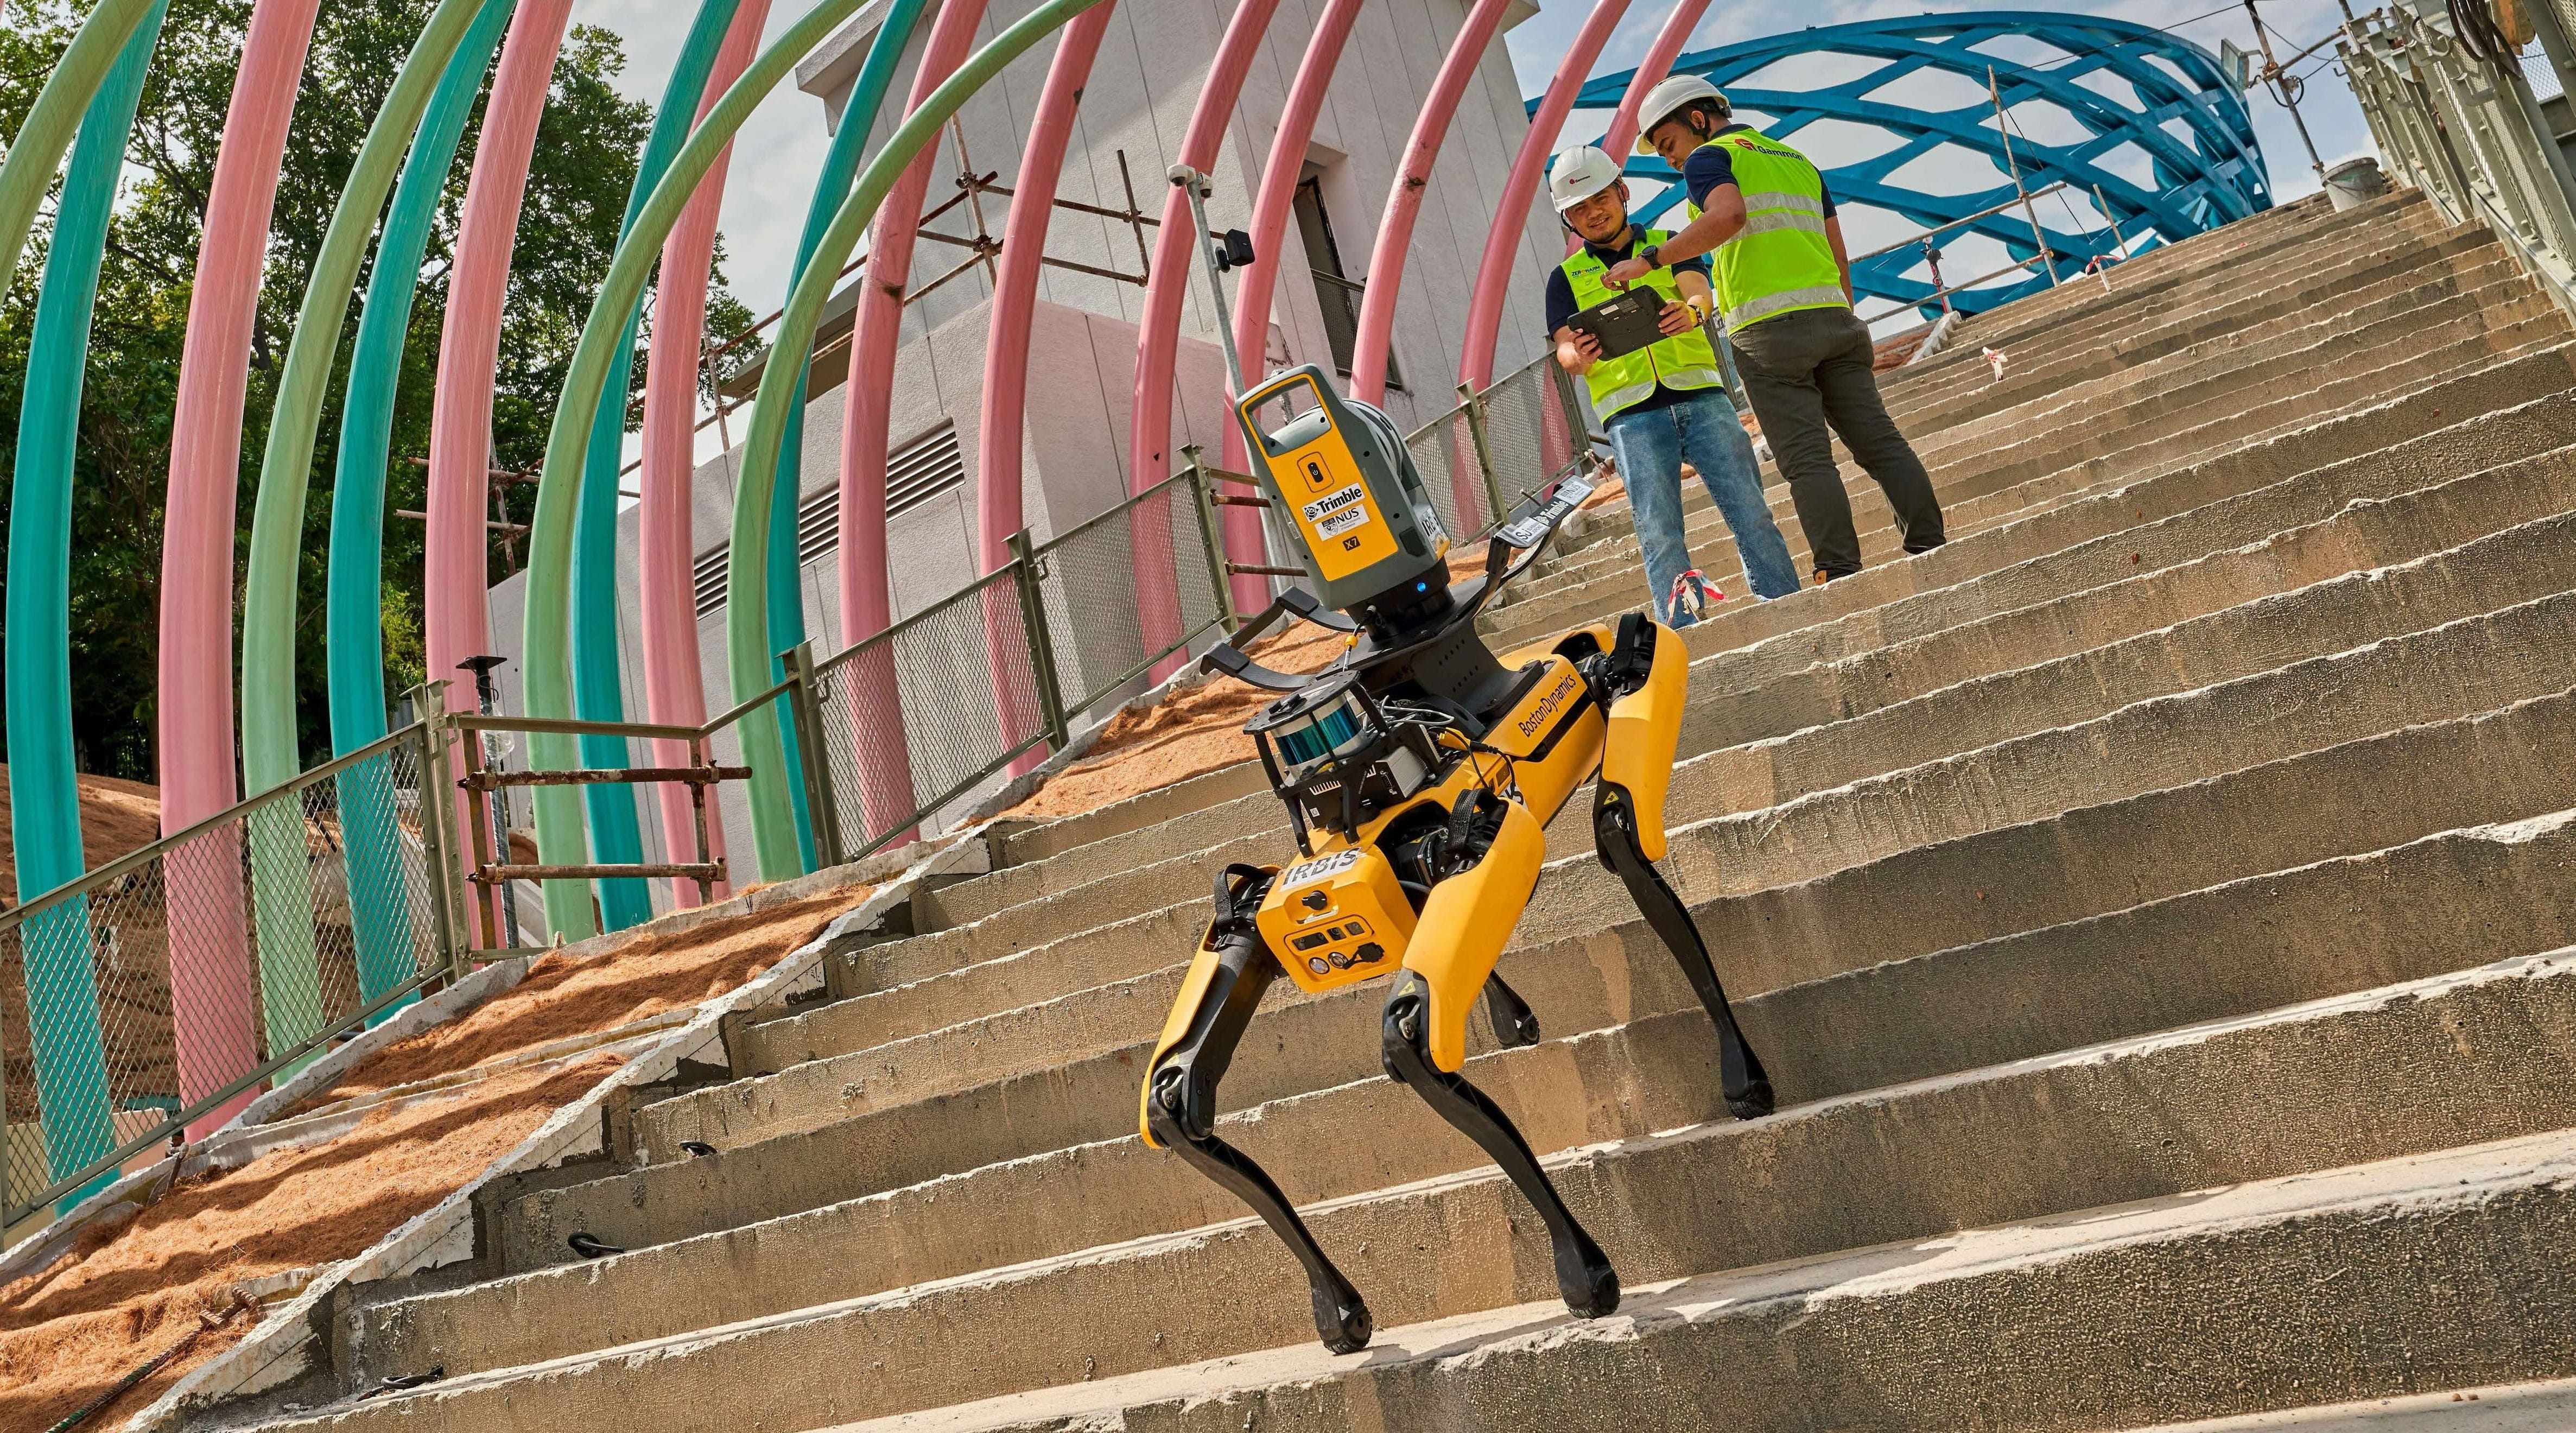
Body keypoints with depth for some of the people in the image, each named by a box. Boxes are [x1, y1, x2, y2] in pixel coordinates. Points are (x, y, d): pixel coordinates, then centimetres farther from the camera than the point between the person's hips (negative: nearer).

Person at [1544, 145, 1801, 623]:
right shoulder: (1567, 278, 16)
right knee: (1659, 534, -7)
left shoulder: (1668, 245, 17)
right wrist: (1579, 358, -23)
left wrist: (1691, 311, -29)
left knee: (1751, 513, -5)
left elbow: (1700, 291, -3)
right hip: (1632, 414, 0)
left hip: (1700, 395, 1)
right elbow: (1564, 351, 3)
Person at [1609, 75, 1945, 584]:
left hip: (1770, 328, -7)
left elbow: (1728, 216, -19)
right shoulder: (1798, 160, 27)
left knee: (1807, 459, -8)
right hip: (1833, 314, 7)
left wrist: (1649, 261, -17)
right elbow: (1839, 257, 25)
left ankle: (1842, 575, -12)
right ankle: (1932, 552, 1)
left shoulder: (1710, 157, 3)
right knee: (1879, 441, 5)